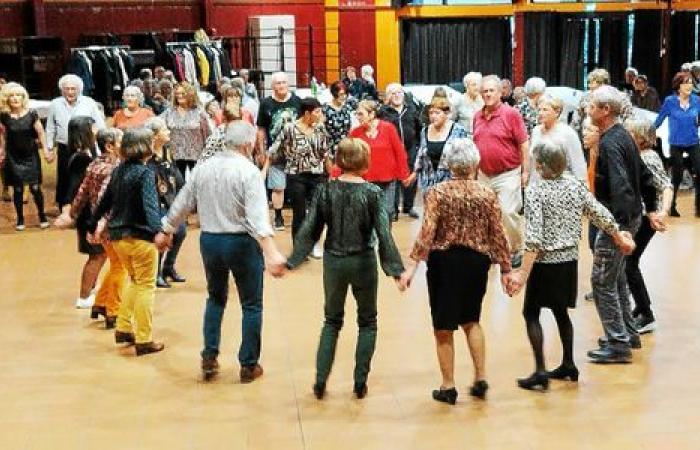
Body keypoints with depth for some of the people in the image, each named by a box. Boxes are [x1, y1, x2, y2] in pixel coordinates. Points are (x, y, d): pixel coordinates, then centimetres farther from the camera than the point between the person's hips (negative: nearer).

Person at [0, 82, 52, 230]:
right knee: (17, 189, 4)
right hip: (13, 157, 1)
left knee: (35, 188, -3)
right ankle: (20, 219, 17)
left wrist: (46, 150, -2)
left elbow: (40, 133, 0)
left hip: (31, 156, -1)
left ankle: (42, 217, 14)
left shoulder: (31, 114, -7)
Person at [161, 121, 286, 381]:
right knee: (251, 304, 10)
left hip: (209, 241, 5)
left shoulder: (203, 168, 2)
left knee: (216, 298, 24)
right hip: (242, 242, -5)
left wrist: (166, 232, 24)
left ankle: (209, 357, 19)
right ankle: (249, 365, 15)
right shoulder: (249, 171, -14)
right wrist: (271, 253, -35)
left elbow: (181, 205, 9)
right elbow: (257, 215, -27)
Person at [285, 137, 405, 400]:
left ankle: (320, 382, 12)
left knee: (332, 321, 19)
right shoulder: (372, 193, -13)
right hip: (363, 263, -2)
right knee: (367, 322, 17)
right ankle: (360, 383, 16)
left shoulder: (325, 191, -6)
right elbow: (384, 235, -15)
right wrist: (396, 269, -11)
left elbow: (309, 230, -4)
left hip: (333, 262, 2)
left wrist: (292, 261, 3)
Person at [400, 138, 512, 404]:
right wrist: (505, 269, 7)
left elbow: (427, 233, -16)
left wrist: (412, 265, -16)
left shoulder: (437, 193, -9)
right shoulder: (487, 194, -3)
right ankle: (480, 379, 20)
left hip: (444, 262, -3)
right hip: (477, 261, 3)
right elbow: (498, 235, -1)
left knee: (444, 327, 9)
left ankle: (448, 387, 17)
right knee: (471, 320, 24)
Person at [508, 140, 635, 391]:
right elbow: (601, 215, 7)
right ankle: (568, 366, 28)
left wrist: (523, 273, -22)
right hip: (569, 259, 6)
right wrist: (619, 237, 24)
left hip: (545, 262, -6)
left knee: (531, 313, 5)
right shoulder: (575, 185, 1)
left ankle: (540, 372, -1)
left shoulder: (534, 191, -16)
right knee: (561, 311, 20)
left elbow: (534, 236, -22)